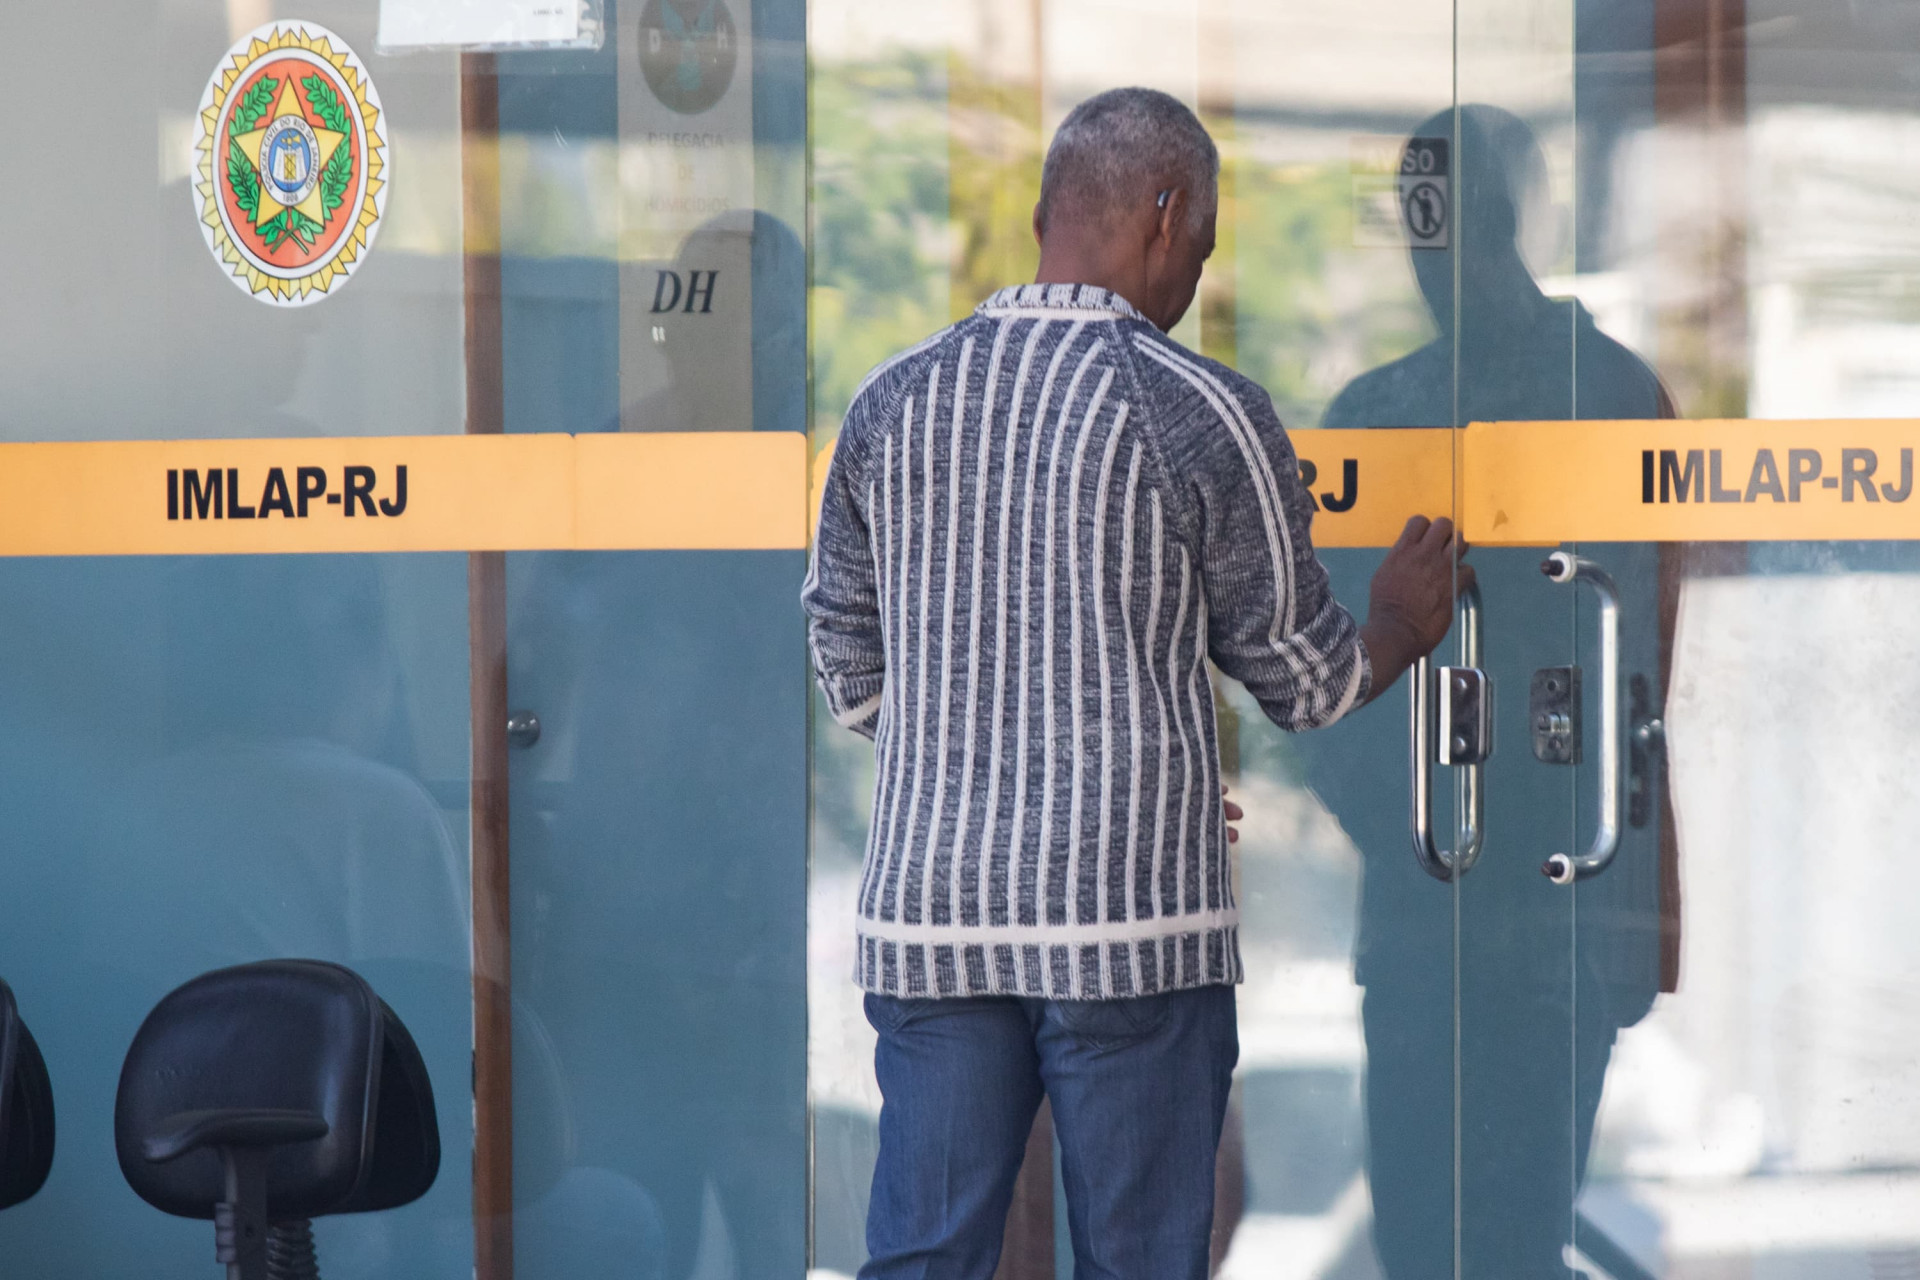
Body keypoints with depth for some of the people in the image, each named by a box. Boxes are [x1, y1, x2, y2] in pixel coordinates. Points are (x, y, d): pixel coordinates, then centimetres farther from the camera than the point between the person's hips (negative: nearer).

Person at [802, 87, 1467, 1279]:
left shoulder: (891, 404, 6)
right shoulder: (1204, 415, -7)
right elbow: (1307, 678, 3)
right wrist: (1404, 625, 25)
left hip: (930, 918, 4)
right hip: (1131, 921, -4)